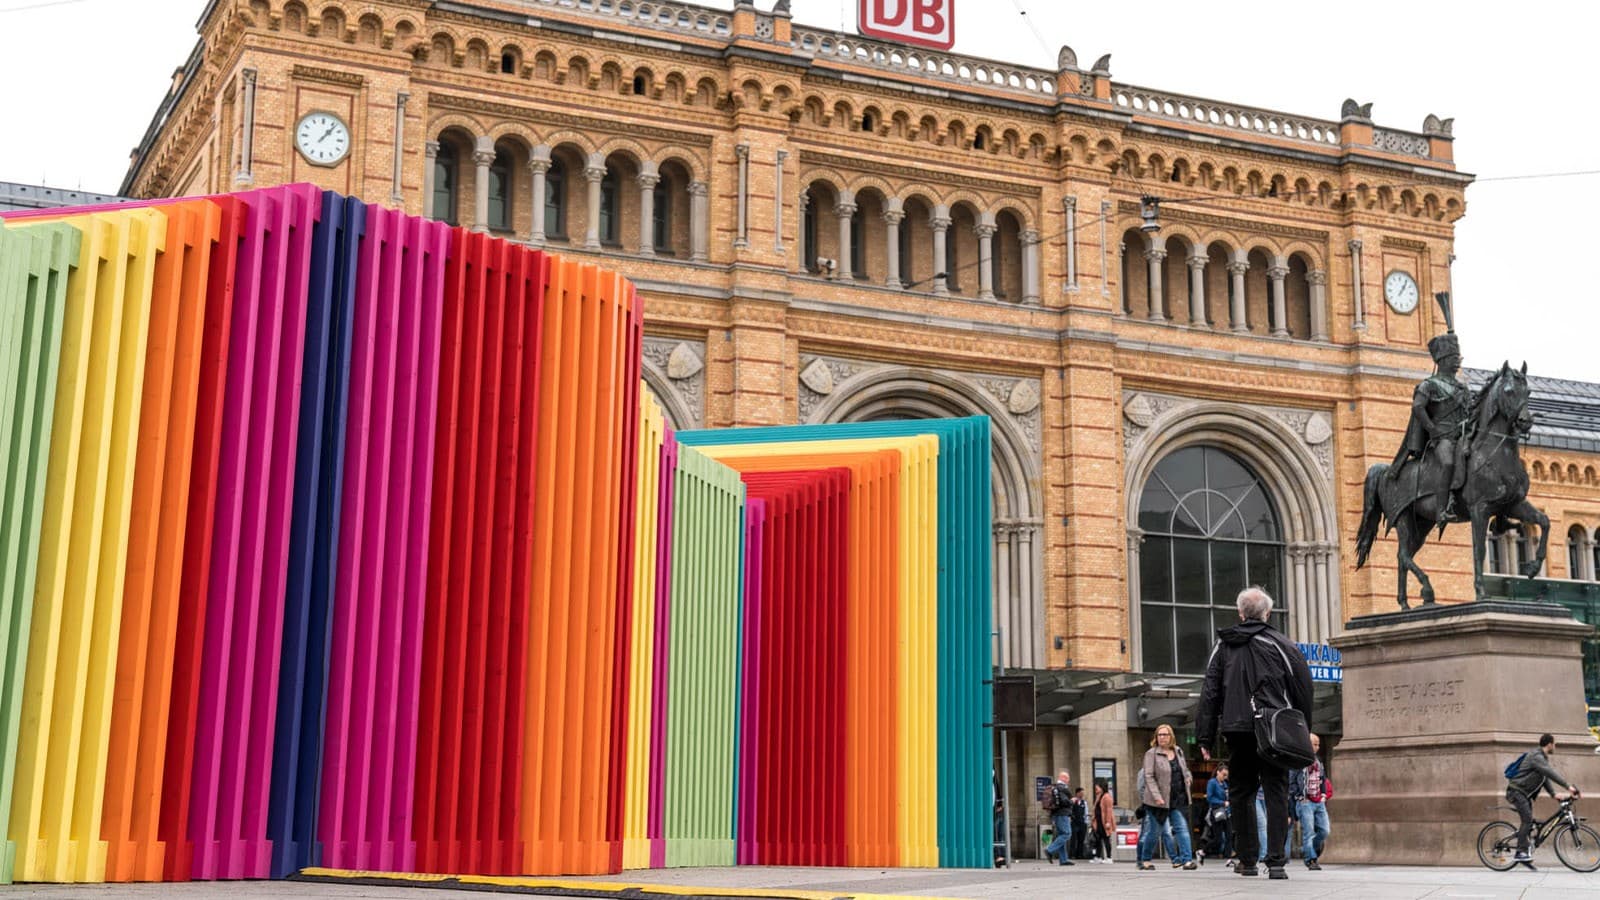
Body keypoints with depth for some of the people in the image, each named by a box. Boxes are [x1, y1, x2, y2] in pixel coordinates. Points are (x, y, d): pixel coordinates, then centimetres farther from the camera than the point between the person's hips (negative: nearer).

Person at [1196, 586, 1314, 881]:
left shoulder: (1223, 645, 8)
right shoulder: (1278, 643, 2)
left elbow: (1210, 692, 7)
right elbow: (1302, 685, 0)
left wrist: (1206, 737, 9)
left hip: (1237, 731, 2)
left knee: (1240, 793, 12)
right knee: (1275, 793, 0)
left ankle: (1248, 859, 12)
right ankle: (1276, 862, -7)